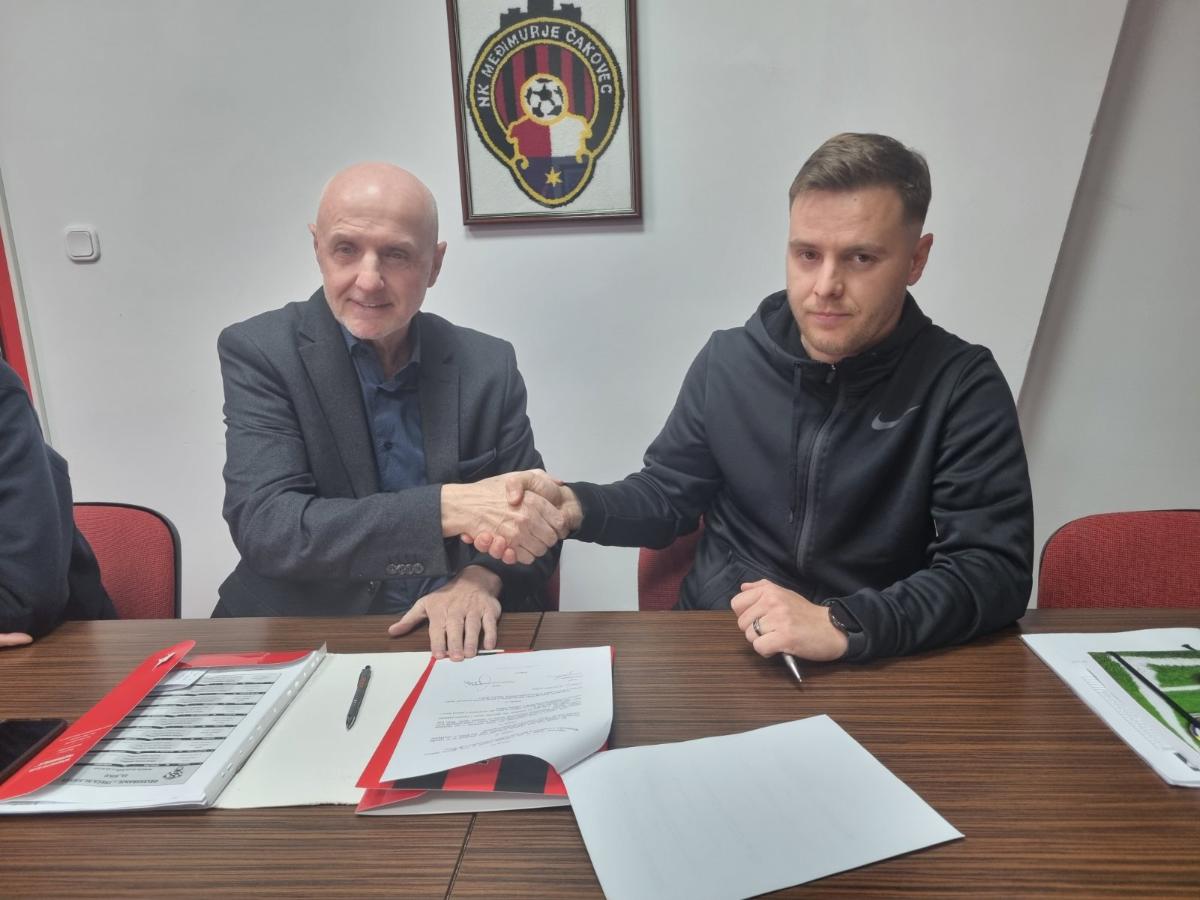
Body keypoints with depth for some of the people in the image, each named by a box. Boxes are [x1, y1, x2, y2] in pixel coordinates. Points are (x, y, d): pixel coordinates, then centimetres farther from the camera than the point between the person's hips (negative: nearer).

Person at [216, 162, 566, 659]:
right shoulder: (260, 352, -7)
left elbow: (532, 515, 2)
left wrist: (482, 577, -19)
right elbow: (263, 526, -18)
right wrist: (450, 507, -29)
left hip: (454, 640, 3)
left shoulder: (489, 365, -1)